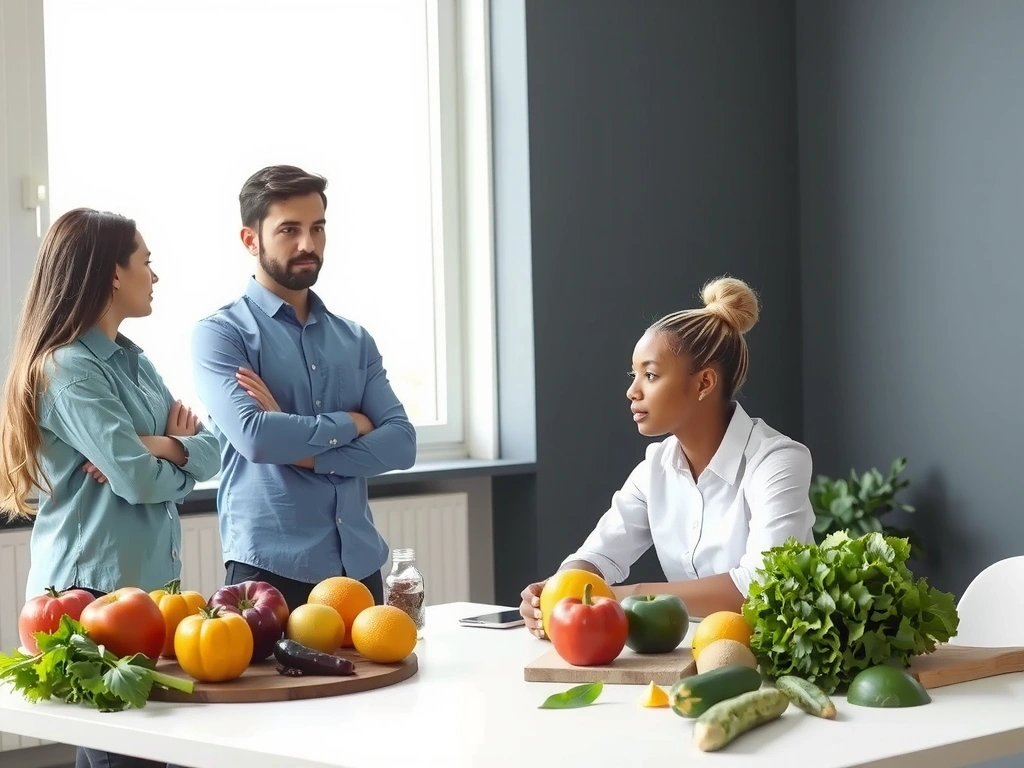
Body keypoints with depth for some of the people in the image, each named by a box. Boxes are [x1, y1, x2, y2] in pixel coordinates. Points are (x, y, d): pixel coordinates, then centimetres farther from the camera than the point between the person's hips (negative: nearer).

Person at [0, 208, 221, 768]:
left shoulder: (133, 362, 14)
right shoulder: (66, 369, -13)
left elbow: (210, 452, 8)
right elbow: (139, 481, -21)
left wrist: (164, 446, -13)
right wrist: (177, 453, 0)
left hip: (150, 582, 8)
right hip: (94, 591, -8)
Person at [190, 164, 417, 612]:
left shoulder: (355, 340, 13)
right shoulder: (221, 334, -3)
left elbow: (400, 443, 2)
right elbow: (253, 436, -19)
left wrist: (304, 451, -12)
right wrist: (350, 424, -5)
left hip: (360, 566, 5)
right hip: (272, 570, -5)